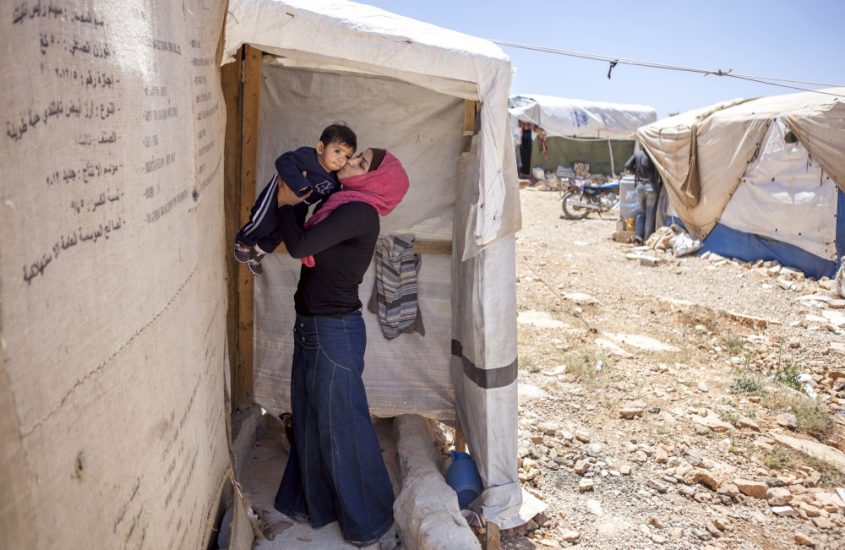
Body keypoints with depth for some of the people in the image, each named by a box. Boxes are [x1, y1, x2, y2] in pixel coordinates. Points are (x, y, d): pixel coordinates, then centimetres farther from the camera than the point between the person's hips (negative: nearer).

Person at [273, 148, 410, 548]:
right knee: (310, 419, 19)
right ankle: (314, 503, 39)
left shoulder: (360, 212, -19)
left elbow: (299, 246, -24)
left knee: (341, 424, 3)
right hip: (312, 327, 9)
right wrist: (293, 204, 11)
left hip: (334, 332, -9)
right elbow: (305, 244, 20)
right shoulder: (343, 207, 9)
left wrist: (287, 204, -8)